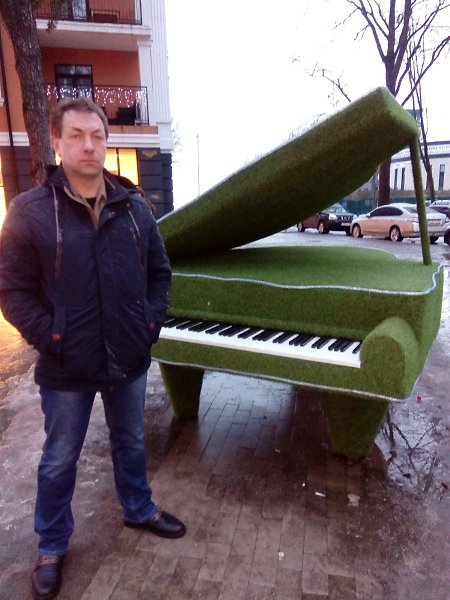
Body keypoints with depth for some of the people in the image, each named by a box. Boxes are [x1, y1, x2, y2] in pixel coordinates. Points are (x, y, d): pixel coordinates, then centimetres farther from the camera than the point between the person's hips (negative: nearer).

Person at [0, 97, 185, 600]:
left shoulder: (134, 207, 0)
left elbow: (159, 272, 7)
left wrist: (152, 323, -4)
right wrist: (51, 338, -15)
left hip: (130, 359, 3)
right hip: (66, 367, -3)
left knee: (130, 441, 23)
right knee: (59, 459, 16)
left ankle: (139, 510, 49)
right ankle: (51, 546, 41)